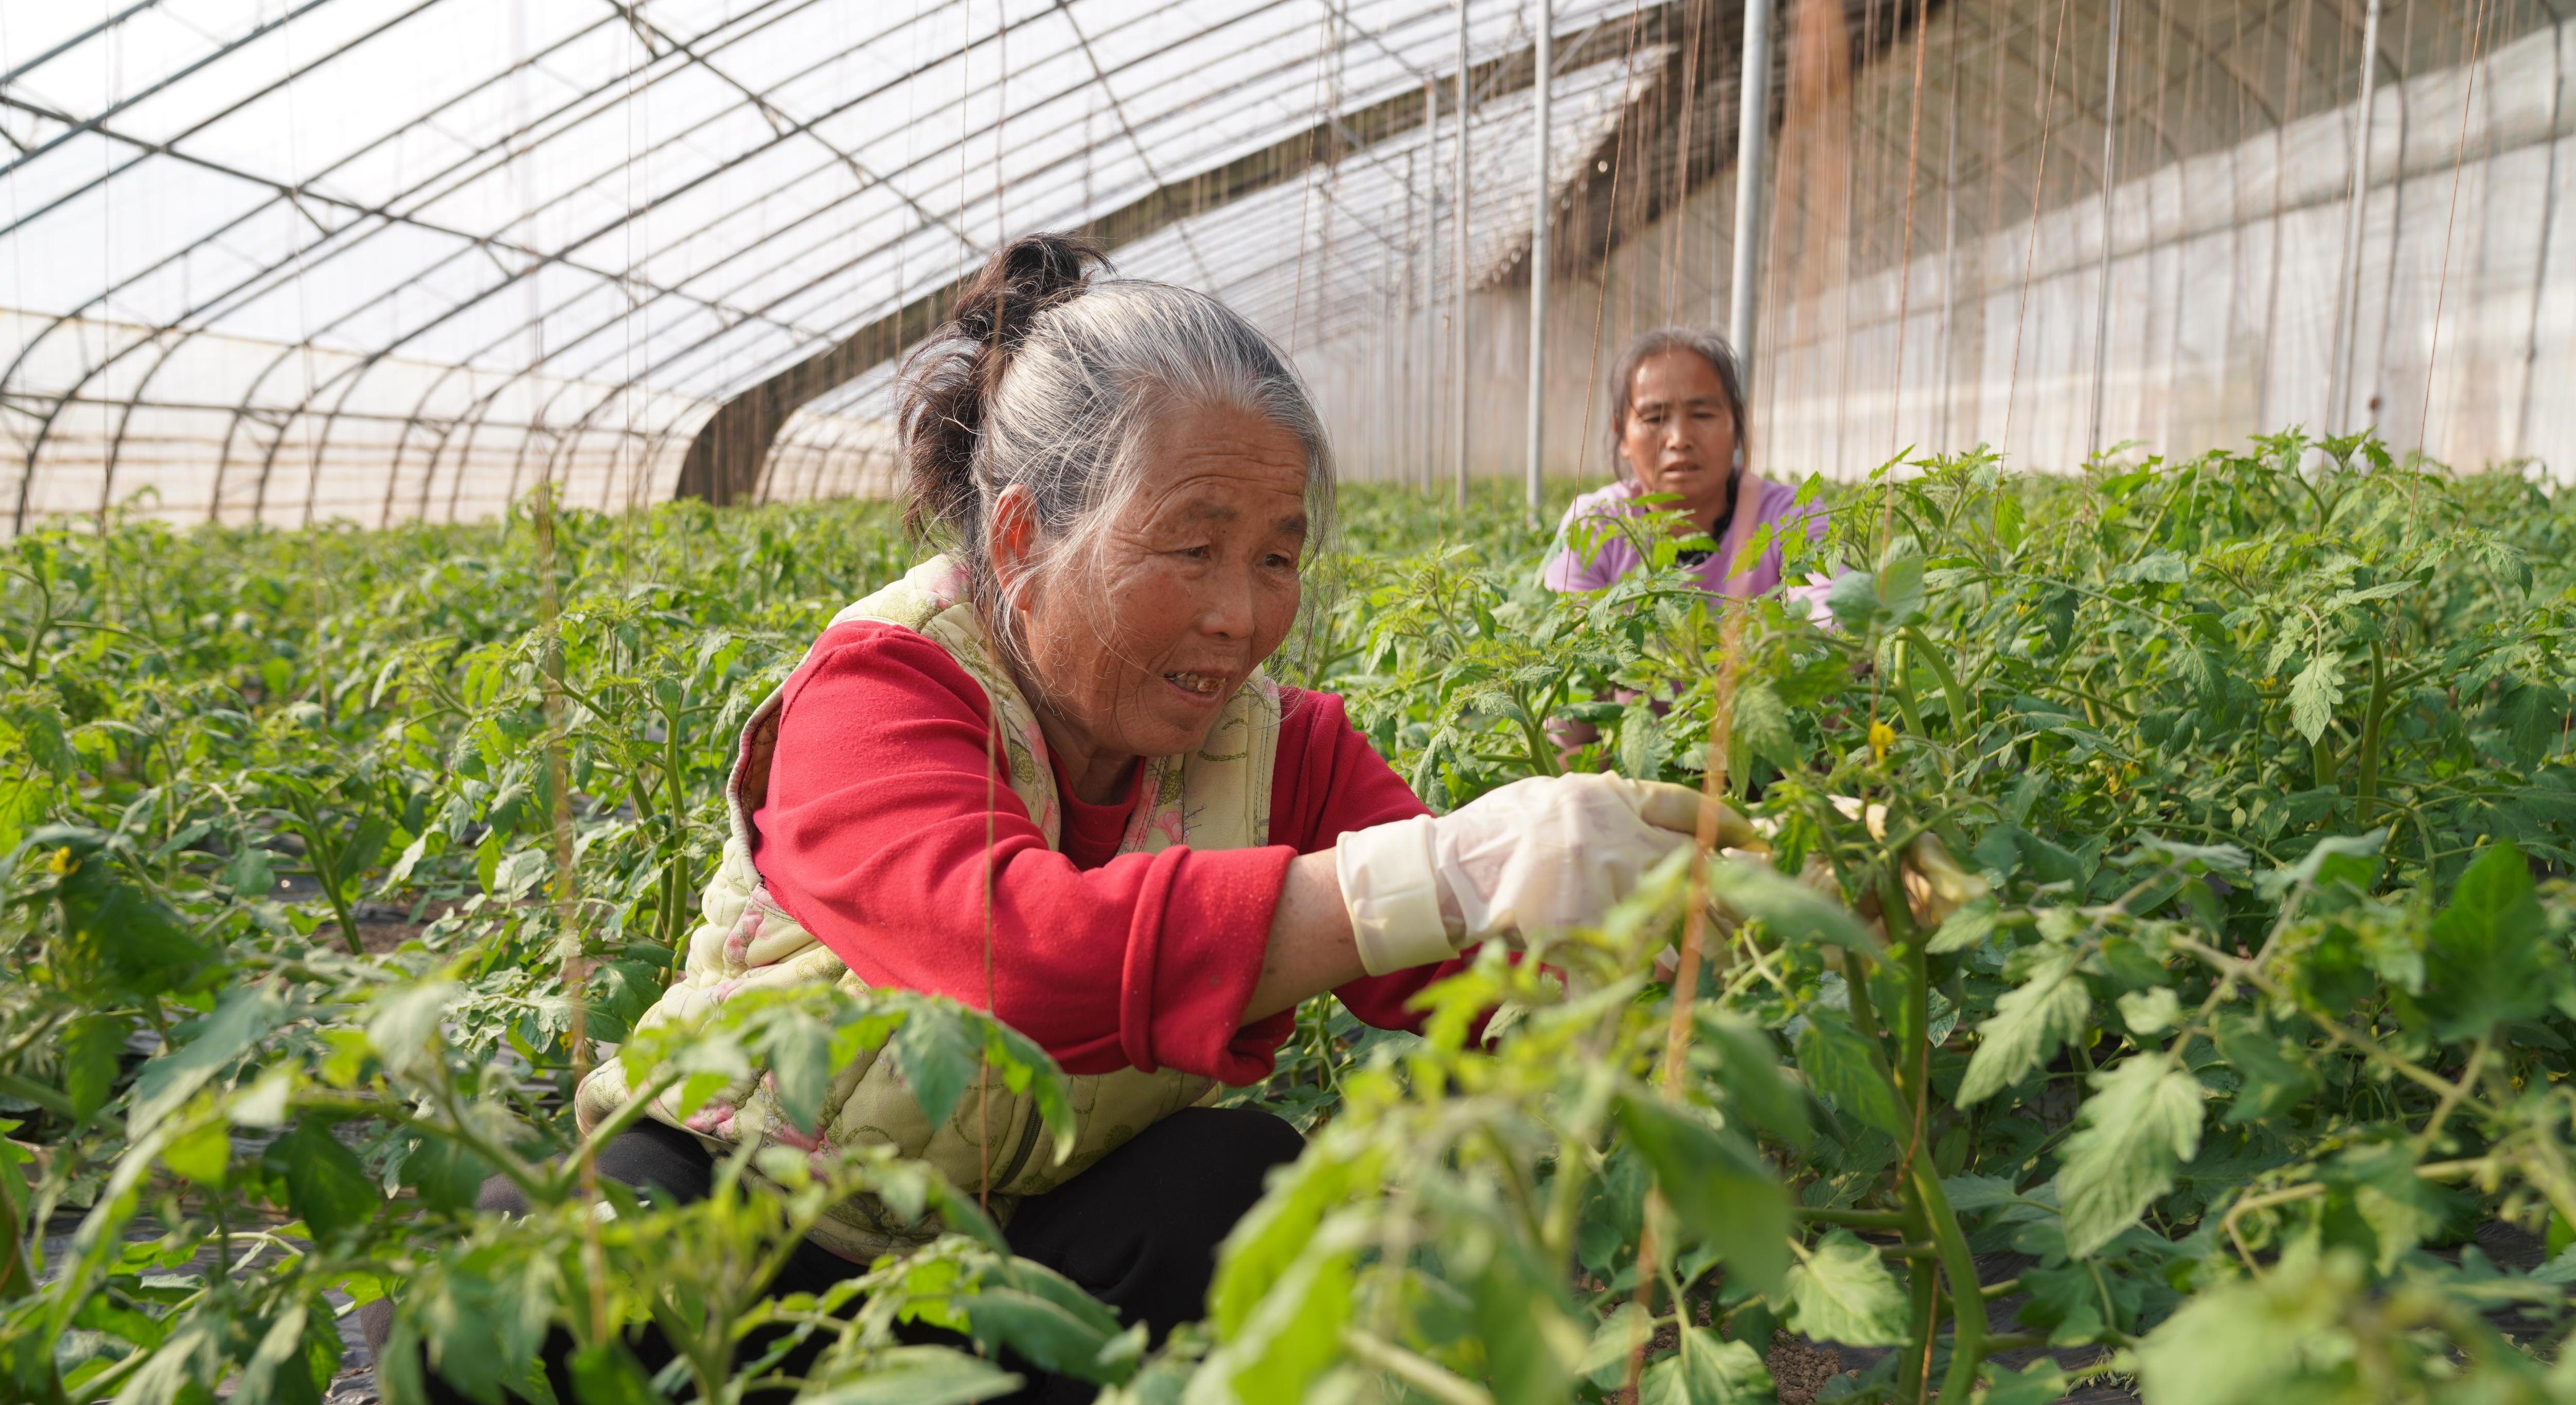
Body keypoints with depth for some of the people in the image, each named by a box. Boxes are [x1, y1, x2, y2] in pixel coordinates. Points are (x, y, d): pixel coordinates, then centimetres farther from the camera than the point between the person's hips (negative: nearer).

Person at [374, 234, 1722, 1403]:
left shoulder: (1285, 746, -4)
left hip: (1040, 1250, 4)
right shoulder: (878, 691, -19)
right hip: (750, 1216, -3)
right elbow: (1026, 952, -40)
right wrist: (1446, 874, -48)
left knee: (1245, 1174, -27)